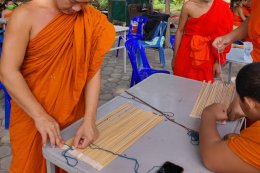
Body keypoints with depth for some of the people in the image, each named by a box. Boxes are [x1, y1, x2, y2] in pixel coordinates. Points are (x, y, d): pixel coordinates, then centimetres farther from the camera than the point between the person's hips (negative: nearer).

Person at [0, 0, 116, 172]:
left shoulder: (90, 18, -6)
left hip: (73, 113, 2)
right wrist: (39, 116, -24)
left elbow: (93, 69, -10)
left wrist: (89, 119, -18)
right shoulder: (26, 16, -13)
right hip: (31, 115, -2)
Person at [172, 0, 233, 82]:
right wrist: (175, 56, 2)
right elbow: (180, 31, 0)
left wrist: (218, 62, -1)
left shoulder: (223, 8, -4)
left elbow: (222, 35, 0)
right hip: (187, 54, -1)